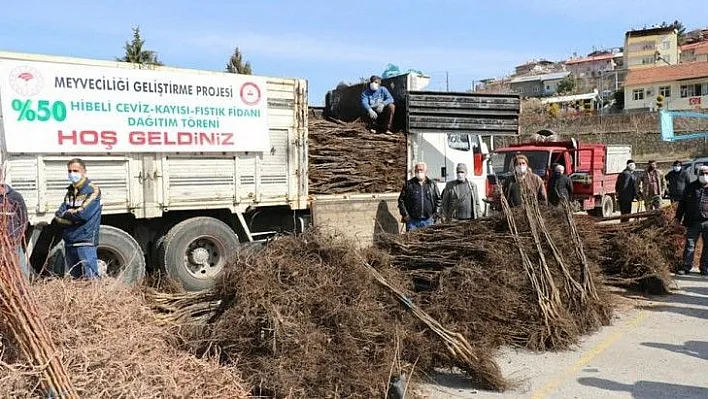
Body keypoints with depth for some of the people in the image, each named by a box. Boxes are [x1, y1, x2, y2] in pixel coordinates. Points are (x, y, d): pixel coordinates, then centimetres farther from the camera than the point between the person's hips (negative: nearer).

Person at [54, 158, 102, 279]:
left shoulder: (92, 190, -6)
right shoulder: (70, 191, 16)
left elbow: (83, 213, -16)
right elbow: (58, 215, 7)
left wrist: (66, 214, 0)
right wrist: (74, 218, -11)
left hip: (85, 239, -7)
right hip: (69, 242, 7)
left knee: (90, 278, -9)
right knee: (76, 278, 13)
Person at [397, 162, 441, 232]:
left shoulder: (432, 184, 10)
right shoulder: (408, 184, 5)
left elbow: (438, 200, 14)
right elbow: (401, 200, 6)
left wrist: (435, 213, 4)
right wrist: (404, 214, -2)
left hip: (428, 220, 2)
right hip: (412, 221, -1)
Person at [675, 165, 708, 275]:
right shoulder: (691, 187, 5)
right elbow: (682, 203, 9)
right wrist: (678, 217, 7)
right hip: (693, 222, 0)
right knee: (689, 245, 4)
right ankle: (686, 267, 13)